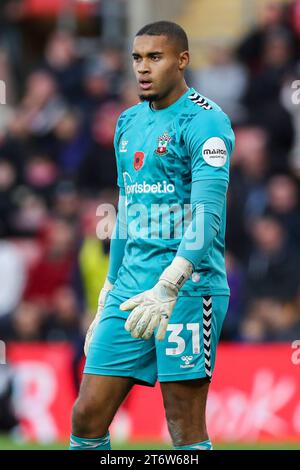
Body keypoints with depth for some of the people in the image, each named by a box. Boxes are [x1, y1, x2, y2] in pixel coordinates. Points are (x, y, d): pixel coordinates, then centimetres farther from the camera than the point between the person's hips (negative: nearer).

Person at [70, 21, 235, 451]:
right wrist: (108, 297, 23)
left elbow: (207, 214, -21)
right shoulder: (129, 123, 16)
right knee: (87, 416, 2)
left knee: (187, 433, -4)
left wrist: (168, 288, -32)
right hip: (130, 293, 8)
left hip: (188, 290, -8)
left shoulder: (203, 121, -10)